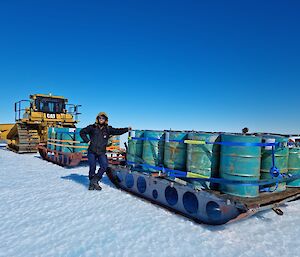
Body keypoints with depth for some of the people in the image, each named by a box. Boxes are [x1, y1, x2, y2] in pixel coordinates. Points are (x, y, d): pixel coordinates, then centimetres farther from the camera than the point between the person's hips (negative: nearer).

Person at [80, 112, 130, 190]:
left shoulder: (108, 129, 8)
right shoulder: (92, 127, 5)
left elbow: (117, 131, 2)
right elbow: (82, 132, 12)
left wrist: (127, 129, -9)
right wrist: (87, 140, 1)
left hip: (102, 152, 1)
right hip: (92, 151, -1)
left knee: (104, 165, -17)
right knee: (92, 167, 3)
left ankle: (95, 180, -2)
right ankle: (91, 184, 20)